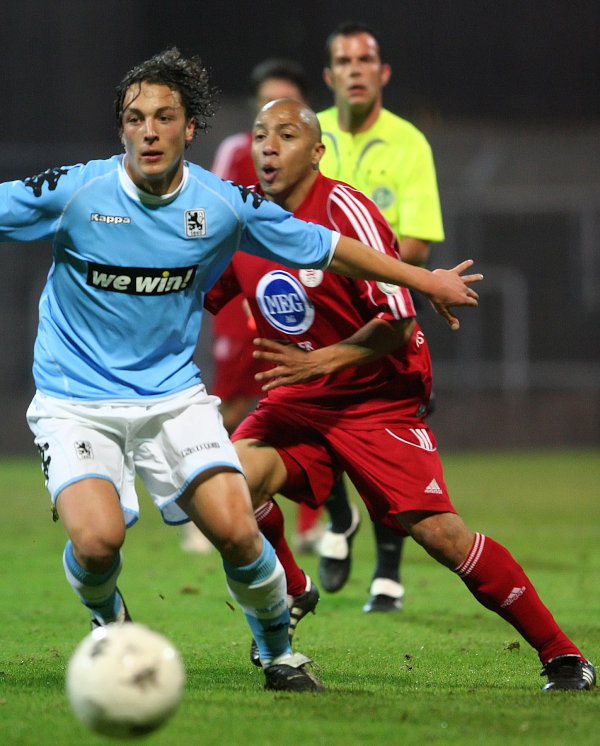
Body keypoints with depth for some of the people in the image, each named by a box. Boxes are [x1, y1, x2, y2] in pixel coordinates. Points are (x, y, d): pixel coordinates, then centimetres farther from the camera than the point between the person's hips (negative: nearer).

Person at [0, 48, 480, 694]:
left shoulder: (226, 205, -6)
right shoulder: (71, 192, -14)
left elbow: (323, 247, 9)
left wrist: (424, 280, 15)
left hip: (172, 393, 2)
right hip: (75, 401, -2)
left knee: (237, 532, -14)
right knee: (97, 539, -25)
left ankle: (279, 653, 16)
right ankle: (106, 620, 12)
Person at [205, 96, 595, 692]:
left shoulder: (344, 210, -16)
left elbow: (399, 322, -16)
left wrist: (318, 362, -24)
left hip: (380, 402, -5)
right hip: (294, 401, 5)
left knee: (437, 532, -16)